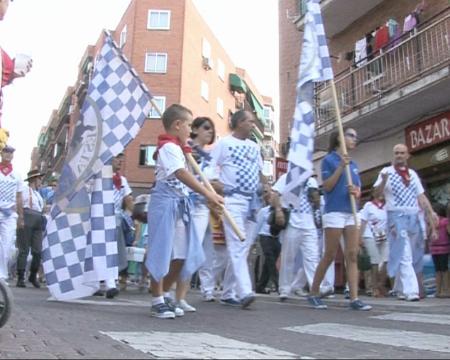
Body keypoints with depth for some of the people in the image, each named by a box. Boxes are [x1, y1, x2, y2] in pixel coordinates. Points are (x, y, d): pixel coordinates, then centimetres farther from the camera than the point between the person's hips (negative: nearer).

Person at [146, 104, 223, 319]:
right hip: (166, 202, -10)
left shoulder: (175, 148, 20)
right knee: (162, 252, -3)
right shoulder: (169, 147, -12)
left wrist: (186, 152, 15)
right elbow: (183, 175, -25)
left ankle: (165, 294, 23)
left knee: (182, 254, 10)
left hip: (180, 204, 10)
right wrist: (208, 194, -32)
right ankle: (157, 301, 6)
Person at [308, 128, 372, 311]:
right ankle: (313, 293, 10)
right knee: (329, 256, -3)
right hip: (334, 213, -6)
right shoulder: (329, 160, -1)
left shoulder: (354, 165, 17)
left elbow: (359, 191, 17)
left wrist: (356, 192, -7)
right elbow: (327, 186, -10)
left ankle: (354, 298, -1)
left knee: (352, 255, -1)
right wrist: (341, 167, -15)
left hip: (351, 214, 6)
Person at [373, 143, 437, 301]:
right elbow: (376, 193, -8)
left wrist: (432, 219, 9)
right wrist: (383, 180, -28)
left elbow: (422, 198, 16)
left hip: (414, 217, 5)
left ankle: (399, 288, 23)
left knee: (406, 256, 11)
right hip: (397, 217, -5)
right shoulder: (387, 171, 3)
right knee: (404, 256, -11)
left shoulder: (413, 174, 17)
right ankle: (410, 290, -14)